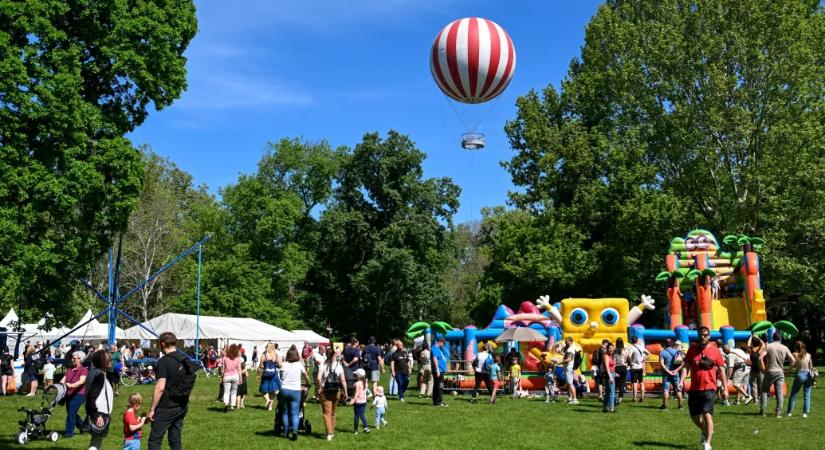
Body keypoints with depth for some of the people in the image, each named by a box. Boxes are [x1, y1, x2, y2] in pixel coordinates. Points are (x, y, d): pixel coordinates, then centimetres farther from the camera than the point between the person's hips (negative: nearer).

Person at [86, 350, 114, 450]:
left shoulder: (102, 374, 12)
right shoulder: (99, 375, -17)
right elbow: (91, 396, -23)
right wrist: (97, 415, -24)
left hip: (103, 413, 10)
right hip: (100, 414, -10)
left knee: (96, 442, 15)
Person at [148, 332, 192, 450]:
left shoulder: (163, 361, -15)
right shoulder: (184, 360, 8)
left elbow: (160, 388, -20)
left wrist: (152, 409, -14)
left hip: (166, 408, -7)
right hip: (182, 406, 7)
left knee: (155, 440, 0)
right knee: (176, 440, 12)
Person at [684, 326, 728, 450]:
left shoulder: (715, 351, 0)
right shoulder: (692, 349, 5)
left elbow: (721, 370, 7)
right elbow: (686, 366, 5)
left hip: (709, 388, -3)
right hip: (694, 389, 3)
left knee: (707, 414, -14)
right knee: (694, 416, 12)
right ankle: (705, 431, 42)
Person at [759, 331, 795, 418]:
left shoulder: (768, 346, -6)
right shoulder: (784, 348, 1)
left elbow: (761, 358, -14)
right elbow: (793, 360, -1)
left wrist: (763, 368, -3)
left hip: (770, 372, -2)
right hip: (780, 373, 2)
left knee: (764, 391, 9)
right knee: (780, 393, 5)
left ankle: (762, 411, 5)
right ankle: (778, 413, 3)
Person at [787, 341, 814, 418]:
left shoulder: (795, 354, -6)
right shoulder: (808, 355, 3)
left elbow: (793, 365, -4)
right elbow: (811, 367, 5)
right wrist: (812, 378, 14)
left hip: (799, 374, -2)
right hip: (808, 375, 2)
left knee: (793, 395, 8)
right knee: (807, 396, 8)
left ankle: (789, 412, 11)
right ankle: (805, 413, 5)